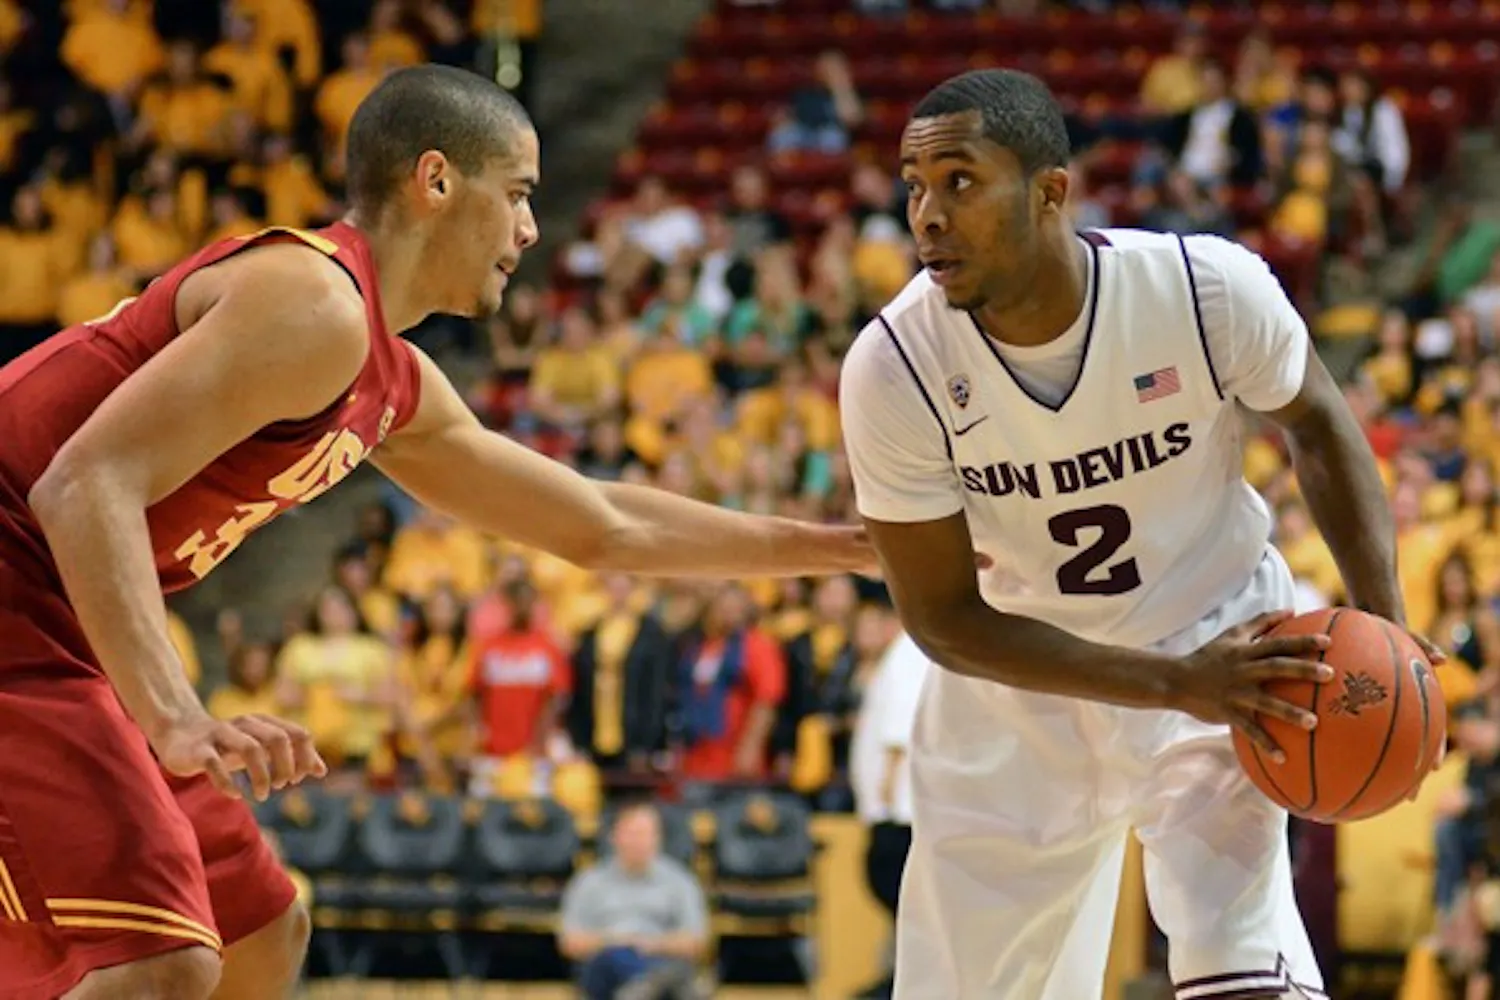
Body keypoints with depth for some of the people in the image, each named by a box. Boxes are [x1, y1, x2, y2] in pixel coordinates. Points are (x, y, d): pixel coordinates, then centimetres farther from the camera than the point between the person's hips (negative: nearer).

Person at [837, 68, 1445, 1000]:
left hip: (1218, 635, -1)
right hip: (1021, 676, 2)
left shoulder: (1207, 287, -24)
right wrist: (1173, 684, -27)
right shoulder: (893, 368, -23)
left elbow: (1317, 424, -2)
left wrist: (1384, 627, -13)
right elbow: (942, 620, -17)